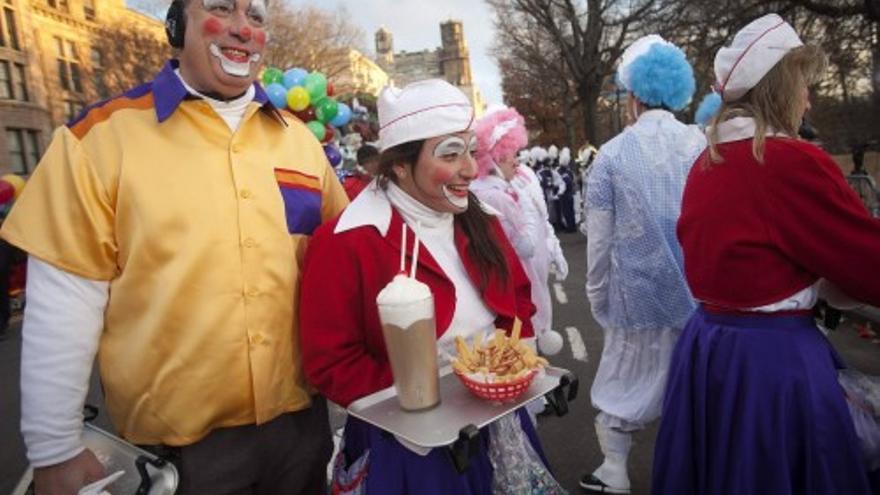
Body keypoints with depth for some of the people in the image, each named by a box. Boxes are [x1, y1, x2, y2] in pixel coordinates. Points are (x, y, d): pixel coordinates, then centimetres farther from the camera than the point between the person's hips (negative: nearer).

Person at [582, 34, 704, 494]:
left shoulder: (612, 153, -8)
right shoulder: (705, 144, -5)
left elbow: (600, 237, -6)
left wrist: (597, 295, 7)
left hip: (638, 290, -1)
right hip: (699, 289, 2)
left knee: (627, 379, 16)